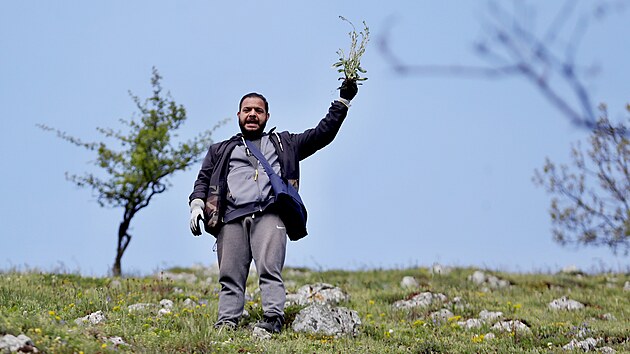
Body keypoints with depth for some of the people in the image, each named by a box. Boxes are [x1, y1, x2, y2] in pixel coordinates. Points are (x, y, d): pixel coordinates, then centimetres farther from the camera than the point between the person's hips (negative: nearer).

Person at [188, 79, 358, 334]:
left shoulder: (284, 144, 30)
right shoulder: (220, 151, 33)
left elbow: (322, 133, 27)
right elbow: (203, 179, 24)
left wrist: (342, 101, 21)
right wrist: (197, 204, 4)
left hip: (269, 215, -2)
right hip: (231, 218, 2)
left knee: (269, 269, -21)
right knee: (230, 276, -9)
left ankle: (273, 319, -31)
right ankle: (226, 323, -16)